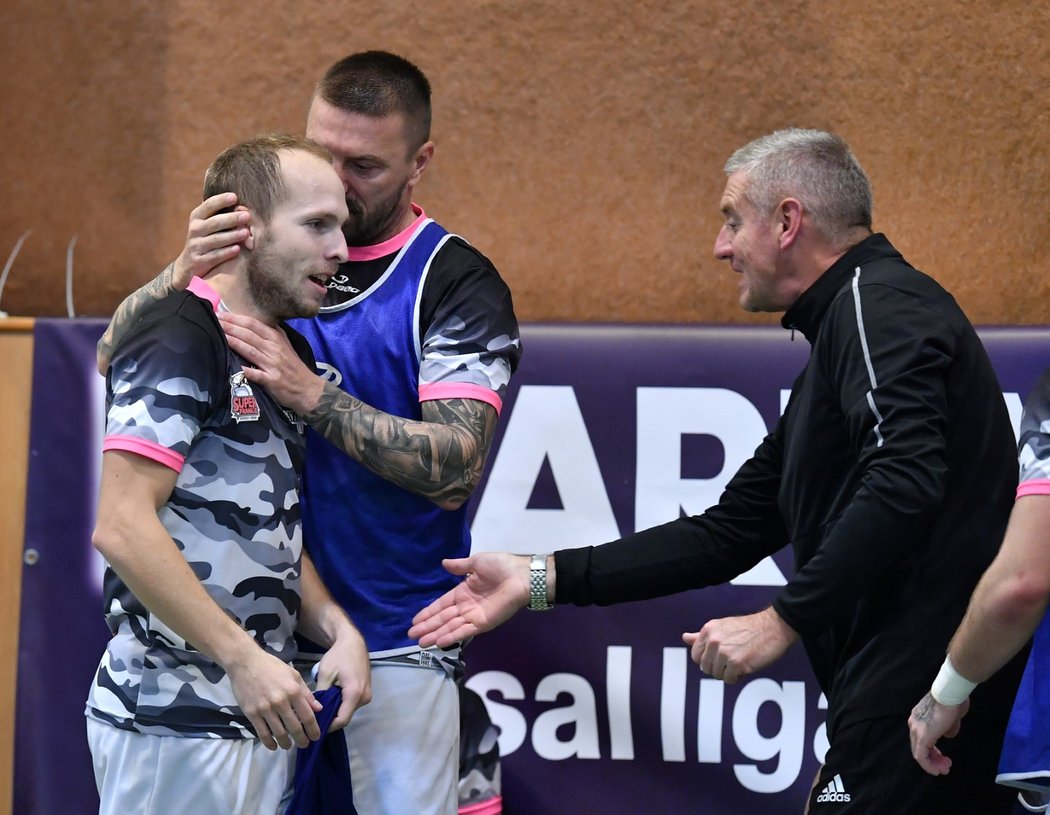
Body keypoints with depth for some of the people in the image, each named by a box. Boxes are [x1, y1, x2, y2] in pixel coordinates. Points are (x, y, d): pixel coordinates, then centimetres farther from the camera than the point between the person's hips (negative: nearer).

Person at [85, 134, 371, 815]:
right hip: (174, 727, -9)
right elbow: (121, 527, -22)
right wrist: (244, 659, -23)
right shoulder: (180, 341, -13)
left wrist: (337, 629, 3)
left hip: (257, 717, 9)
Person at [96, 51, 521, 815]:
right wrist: (182, 274, -21)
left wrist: (313, 395, -25)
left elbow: (455, 469, -15)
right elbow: (114, 358, -1)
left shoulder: (457, 283, -5)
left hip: (391, 646, -3)